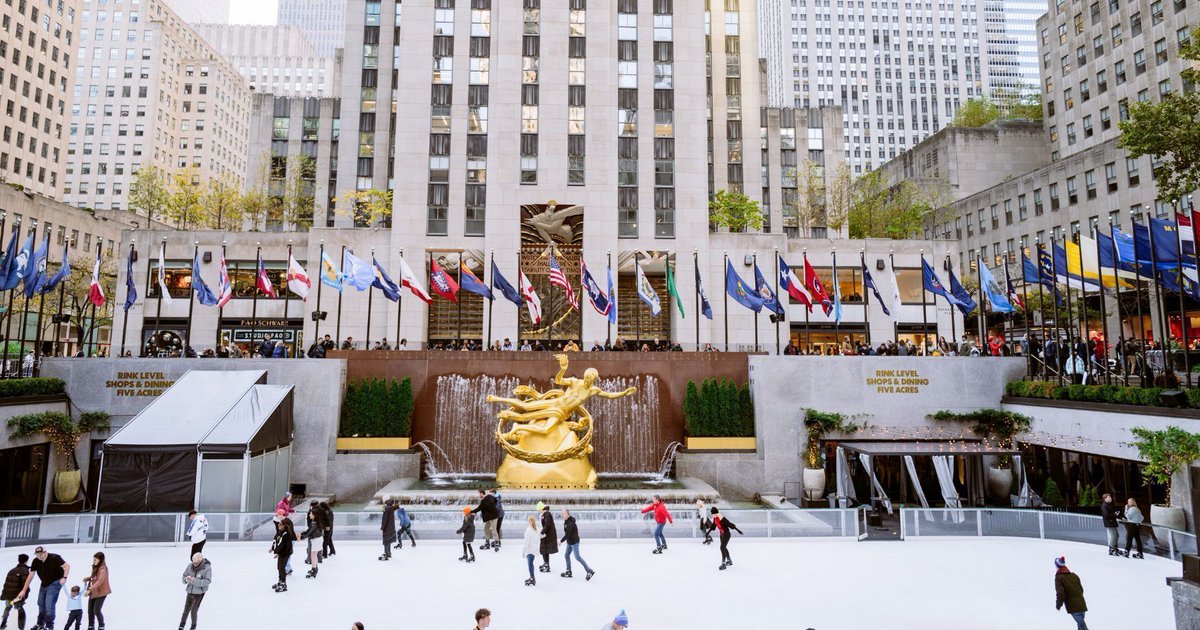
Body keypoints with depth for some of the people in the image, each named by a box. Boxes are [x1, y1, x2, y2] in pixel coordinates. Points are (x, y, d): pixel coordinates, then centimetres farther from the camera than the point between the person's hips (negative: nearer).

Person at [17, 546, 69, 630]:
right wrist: (24, 590, 0)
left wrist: (64, 578, -35)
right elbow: (30, 576, -1)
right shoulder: (36, 561, -8)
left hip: (54, 583, -7)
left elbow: (67, 566, -24)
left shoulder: (54, 558, -24)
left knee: (49, 606, -10)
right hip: (44, 584, 7)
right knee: (41, 604, 19)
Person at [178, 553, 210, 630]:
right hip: (190, 591, 4)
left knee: (194, 611, -1)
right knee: (186, 610, 10)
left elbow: (207, 581, -22)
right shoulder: (190, 565, -9)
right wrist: (186, 579, -23)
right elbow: (184, 576, 1)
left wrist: (194, 581, -31)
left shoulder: (207, 568, -20)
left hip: (200, 593, -4)